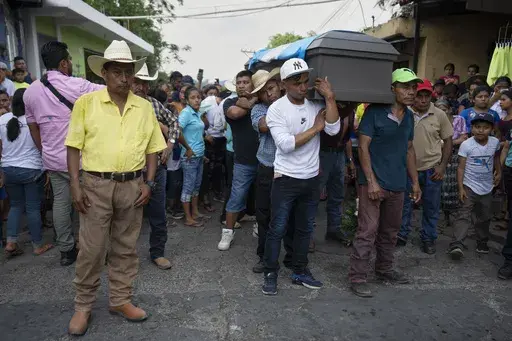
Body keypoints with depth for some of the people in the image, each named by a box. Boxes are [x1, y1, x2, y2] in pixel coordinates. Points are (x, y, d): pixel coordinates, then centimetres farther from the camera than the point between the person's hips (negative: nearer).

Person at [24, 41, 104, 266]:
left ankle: (66, 250, 21)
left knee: (60, 203, 12)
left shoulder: (30, 91, 7)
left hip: (51, 159, 6)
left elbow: (33, 127, 13)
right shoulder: (75, 85, -14)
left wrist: (45, 153, 22)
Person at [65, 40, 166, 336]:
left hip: (132, 186, 2)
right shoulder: (86, 103, -2)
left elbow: (152, 148, 8)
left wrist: (149, 183, 0)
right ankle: (83, 306, 26)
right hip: (96, 185, -2)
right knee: (91, 249, 5)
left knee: (126, 248, 12)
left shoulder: (145, 107, 5)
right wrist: (76, 185, -8)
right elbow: (74, 146, -1)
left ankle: (121, 300, 29)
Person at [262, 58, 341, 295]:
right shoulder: (276, 109, -11)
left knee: (305, 229, 16)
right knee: (277, 229, 5)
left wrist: (330, 97, -14)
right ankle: (270, 273, 22)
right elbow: (286, 144, -22)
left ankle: (299, 271, 32)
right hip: (286, 179, -5)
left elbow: (333, 130, -12)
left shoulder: (316, 105, 3)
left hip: (312, 179, 5)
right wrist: (315, 127, -13)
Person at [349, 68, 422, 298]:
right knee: (367, 231, -6)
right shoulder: (375, 112, -9)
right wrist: (371, 181, -18)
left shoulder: (409, 117, 12)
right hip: (374, 183, -7)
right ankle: (357, 277, 6)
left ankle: (384, 269, 34)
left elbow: (409, 150, 19)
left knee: (390, 231, 17)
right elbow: (363, 147, -12)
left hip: (398, 185, 7)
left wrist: (415, 182, 15)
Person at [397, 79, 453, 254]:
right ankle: (401, 235, 29)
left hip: (432, 169, 0)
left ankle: (428, 239, 28)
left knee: (431, 206, 11)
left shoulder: (439, 115, -5)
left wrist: (442, 166, -5)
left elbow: (447, 141, 3)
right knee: (404, 204, 11)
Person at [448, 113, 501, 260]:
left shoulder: (495, 142, -2)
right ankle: (457, 244, -22)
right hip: (470, 187, -5)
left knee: (484, 218, 17)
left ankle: (482, 243, 33)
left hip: (487, 188, 5)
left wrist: (499, 171, 15)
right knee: (464, 215, -15)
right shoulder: (466, 145, -14)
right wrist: (460, 188, -16)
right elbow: (461, 167, -13)